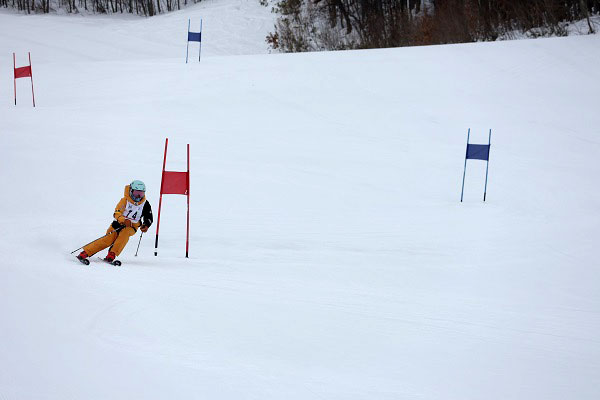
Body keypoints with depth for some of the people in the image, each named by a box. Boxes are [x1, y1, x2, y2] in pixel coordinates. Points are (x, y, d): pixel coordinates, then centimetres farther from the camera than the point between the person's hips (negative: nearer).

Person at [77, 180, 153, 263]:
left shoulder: (145, 204, -3)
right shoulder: (125, 200, -11)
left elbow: (149, 218, 3)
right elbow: (117, 213, -22)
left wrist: (146, 225, -20)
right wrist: (124, 220, -44)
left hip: (131, 227, 2)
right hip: (119, 223, -2)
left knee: (125, 233, -33)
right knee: (108, 239, -20)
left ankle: (112, 255, -34)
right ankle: (85, 253, -19)